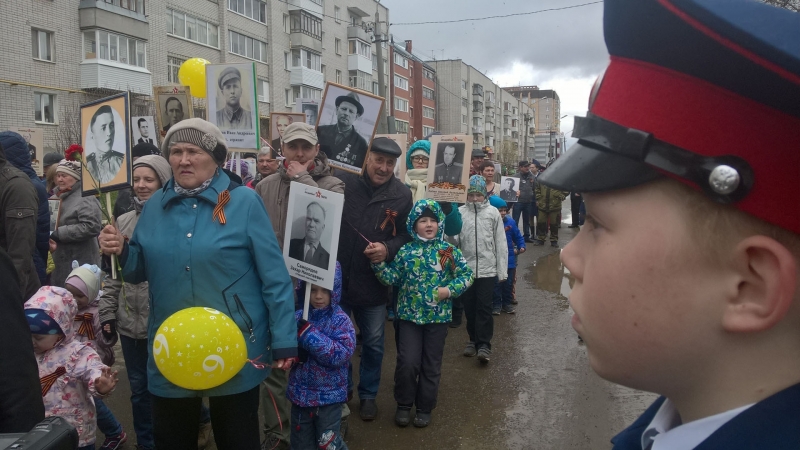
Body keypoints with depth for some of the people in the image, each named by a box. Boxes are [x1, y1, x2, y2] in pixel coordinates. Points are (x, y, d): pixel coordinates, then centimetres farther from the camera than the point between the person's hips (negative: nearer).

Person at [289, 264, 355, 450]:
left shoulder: (340, 320, -14)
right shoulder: (298, 317, -5)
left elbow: (342, 354, -25)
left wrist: (308, 333, -28)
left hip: (329, 395, -4)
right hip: (300, 393, 4)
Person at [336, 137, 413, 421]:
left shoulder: (402, 195, -4)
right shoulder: (343, 181, -11)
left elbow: (407, 235, 2)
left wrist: (388, 249, -16)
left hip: (374, 283, 1)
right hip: (336, 279, -1)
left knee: (373, 344, 14)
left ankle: (368, 394, 36)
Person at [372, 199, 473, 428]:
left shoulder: (449, 250, -2)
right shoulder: (405, 251, -1)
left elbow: (467, 274, 0)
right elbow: (392, 278, -2)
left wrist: (450, 290, -14)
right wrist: (378, 262, -17)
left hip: (438, 316, 0)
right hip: (409, 314, 0)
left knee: (431, 365, 11)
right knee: (407, 362, -3)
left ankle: (425, 408, 27)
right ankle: (404, 404, 20)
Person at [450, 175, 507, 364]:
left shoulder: (493, 212, -1)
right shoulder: (460, 212, 0)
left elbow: (500, 243, 0)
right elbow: (453, 241, -4)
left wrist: (502, 271, -1)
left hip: (487, 269, -2)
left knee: (484, 307, -1)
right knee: (469, 307, 12)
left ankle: (484, 345, 6)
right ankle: (473, 340, 28)